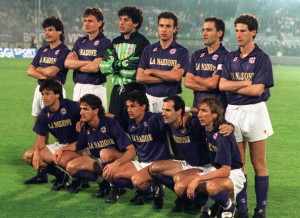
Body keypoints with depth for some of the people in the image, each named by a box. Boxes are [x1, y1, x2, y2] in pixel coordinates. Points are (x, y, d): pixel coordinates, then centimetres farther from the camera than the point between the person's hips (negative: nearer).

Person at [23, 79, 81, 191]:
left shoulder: (72, 107, -18)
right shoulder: (44, 114, 0)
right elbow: (41, 137, 4)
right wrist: (36, 151, -16)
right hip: (59, 145, 7)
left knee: (64, 160, -38)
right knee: (28, 156, -6)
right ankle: (60, 175, -2)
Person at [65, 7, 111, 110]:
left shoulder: (105, 42, -5)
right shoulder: (80, 41, 13)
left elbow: (95, 68, -14)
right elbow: (67, 63, 1)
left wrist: (76, 64, -1)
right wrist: (87, 62, -9)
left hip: (96, 88, -5)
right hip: (78, 87, 5)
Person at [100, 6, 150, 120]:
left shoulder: (142, 42, -7)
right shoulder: (116, 42, 14)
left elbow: (133, 72, -15)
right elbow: (103, 67, 3)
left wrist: (115, 65, -3)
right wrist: (121, 64, -12)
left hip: (135, 90, -6)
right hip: (117, 90, 6)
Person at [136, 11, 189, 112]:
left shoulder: (181, 51, 2)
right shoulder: (148, 50, 11)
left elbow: (177, 76, -12)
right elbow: (139, 77, 2)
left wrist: (152, 71, -3)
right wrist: (167, 76, -6)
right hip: (150, 99, 3)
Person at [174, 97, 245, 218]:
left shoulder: (222, 134, -24)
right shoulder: (206, 128, -1)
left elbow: (225, 171, -29)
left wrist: (198, 179, -30)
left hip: (233, 175, -8)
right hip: (215, 170, 8)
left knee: (212, 187, -42)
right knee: (180, 187, -12)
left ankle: (228, 207, -10)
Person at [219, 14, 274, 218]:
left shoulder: (262, 58, -3)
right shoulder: (230, 58, 10)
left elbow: (258, 89, -13)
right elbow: (222, 85, -2)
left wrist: (233, 86, -4)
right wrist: (246, 83, -10)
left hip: (255, 111, -4)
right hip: (233, 111, 4)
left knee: (259, 163, 0)